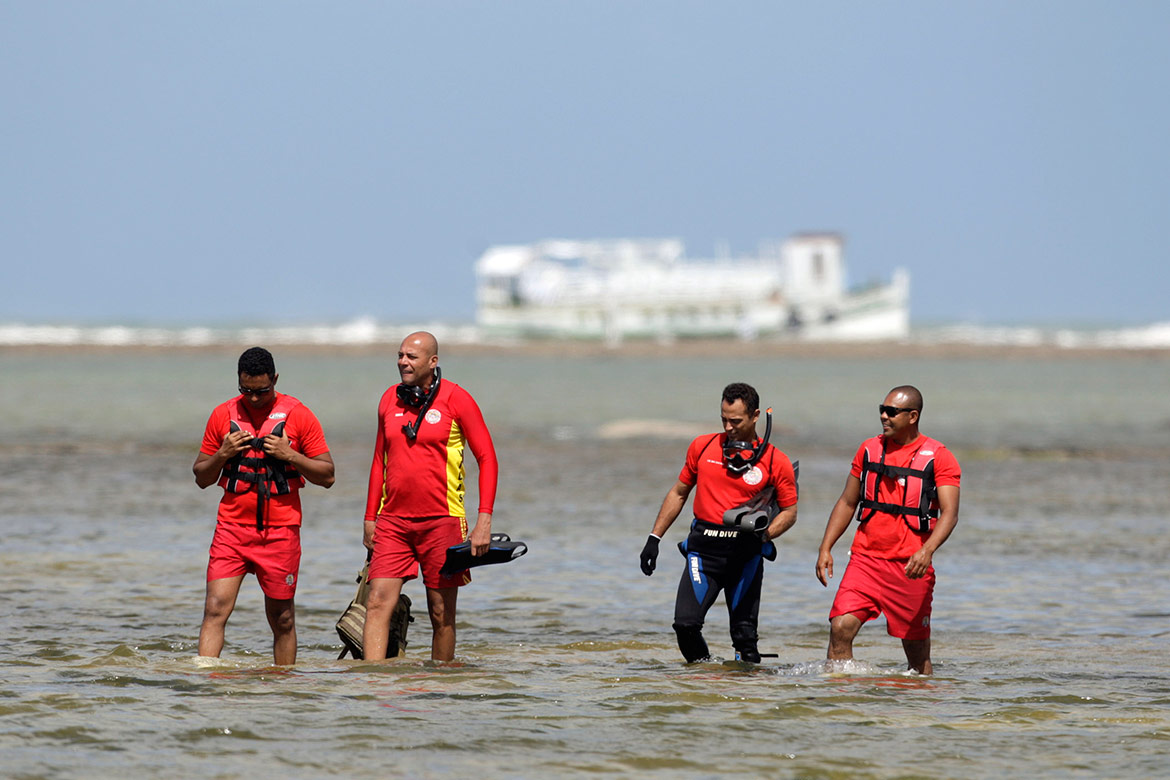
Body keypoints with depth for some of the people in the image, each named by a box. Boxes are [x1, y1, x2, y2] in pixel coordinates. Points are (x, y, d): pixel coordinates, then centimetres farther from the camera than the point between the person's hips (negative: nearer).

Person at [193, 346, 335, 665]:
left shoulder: (298, 415, 1)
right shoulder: (223, 415, 7)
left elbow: (326, 476, 3)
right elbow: (201, 477, 14)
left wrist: (290, 455, -12)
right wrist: (223, 454, -6)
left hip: (280, 530, -1)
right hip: (232, 528, 1)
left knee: (282, 619, 4)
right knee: (216, 608, -11)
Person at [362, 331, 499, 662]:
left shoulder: (456, 399, -4)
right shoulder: (390, 399, 10)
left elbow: (487, 459, -4)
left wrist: (484, 521, -12)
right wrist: (370, 518, 16)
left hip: (441, 521, -3)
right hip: (393, 521, 4)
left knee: (441, 612, 2)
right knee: (378, 601, -11)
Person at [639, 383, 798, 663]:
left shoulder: (776, 462, 2)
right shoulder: (702, 447, 11)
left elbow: (789, 511, 8)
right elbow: (679, 493, 20)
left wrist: (764, 533, -11)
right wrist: (654, 537, 15)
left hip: (745, 553, -2)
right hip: (704, 548, 2)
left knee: (744, 633, -5)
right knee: (685, 623, -12)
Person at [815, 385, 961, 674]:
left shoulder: (938, 458, -3)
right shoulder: (869, 450, 10)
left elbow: (949, 513, -12)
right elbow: (847, 503, 18)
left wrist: (927, 550, -29)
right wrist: (825, 548, 7)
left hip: (910, 566, -3)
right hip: (865, 560, 3)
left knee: (917, 649, 4)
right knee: (841, 628, -15)